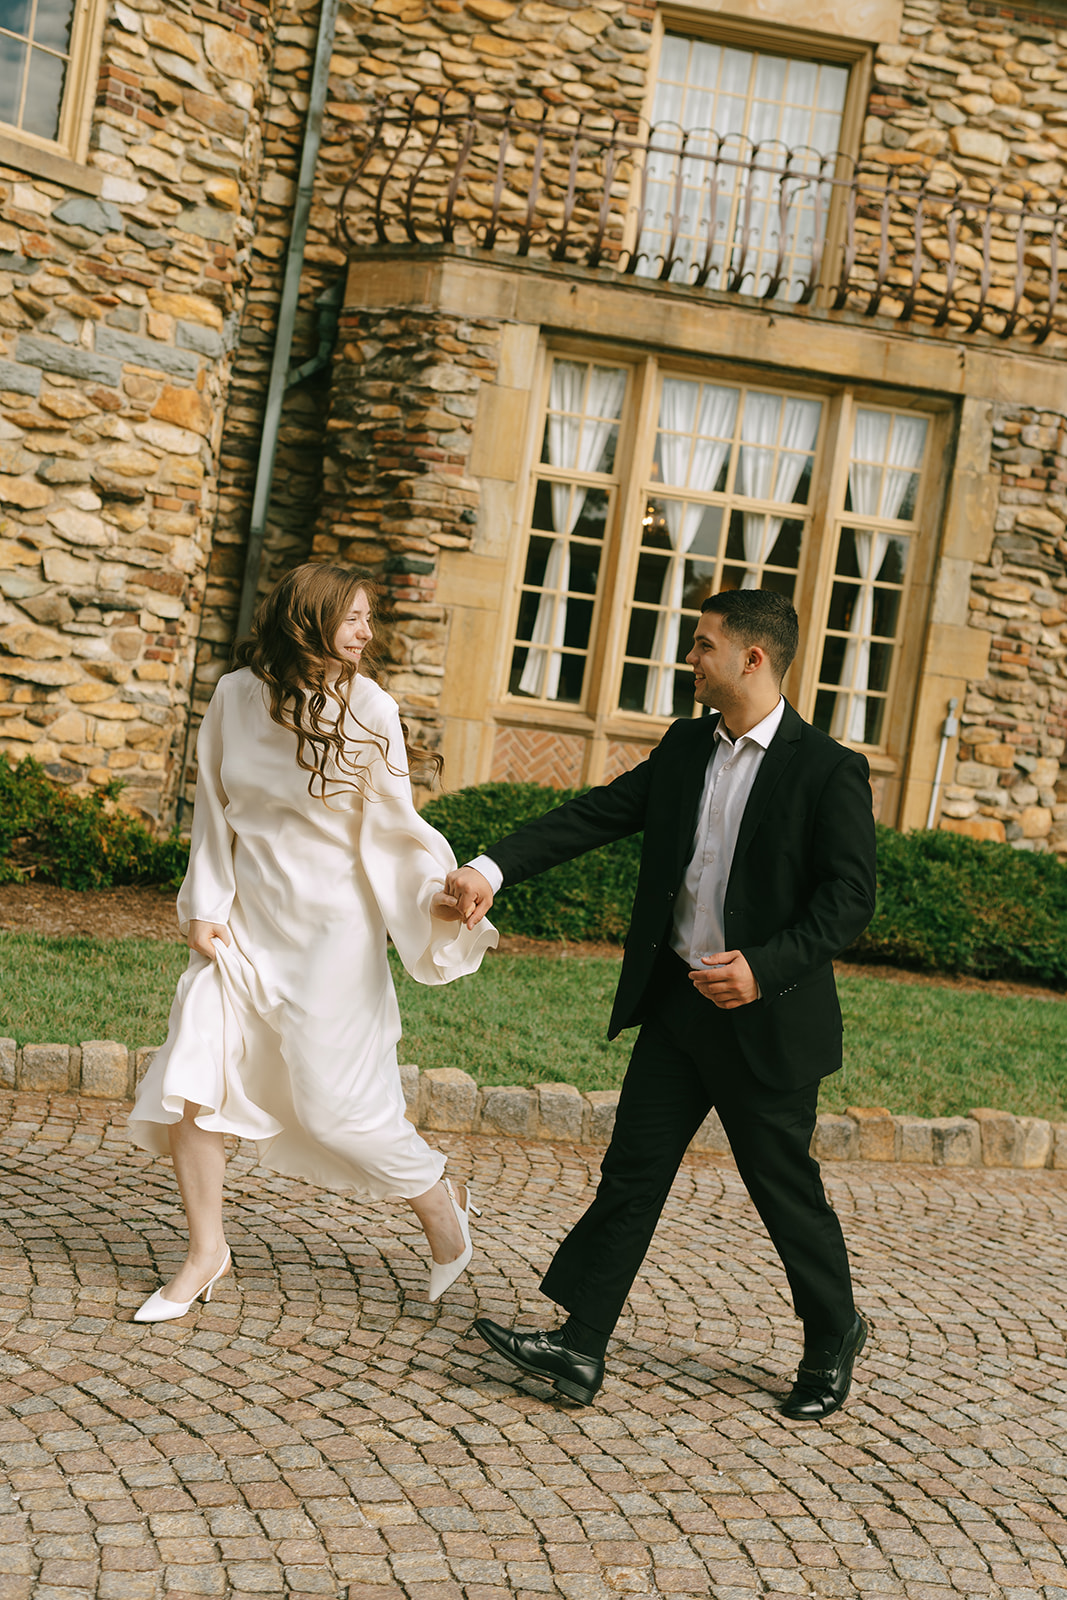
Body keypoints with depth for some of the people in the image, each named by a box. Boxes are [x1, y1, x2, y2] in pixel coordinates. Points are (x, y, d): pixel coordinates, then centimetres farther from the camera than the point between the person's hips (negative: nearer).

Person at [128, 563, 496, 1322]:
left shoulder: (368, 709, -9)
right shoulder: (238, 696, -2)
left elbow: (393, 827, -5)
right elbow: (215, 810, 8)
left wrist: (432, 894, -21)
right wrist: (205, 906, 2)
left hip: (331, 931, -3)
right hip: (244, 924, 4)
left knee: (337, 1101, -1)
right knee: (188, 1086, -1)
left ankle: (441, 1204, 25)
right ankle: (207, 1252, 19)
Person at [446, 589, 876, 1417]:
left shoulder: (829, 771, -11)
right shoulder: (685, 747, 8)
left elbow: (851, 897, -15)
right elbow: (596, 814, 4)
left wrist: (766, 967, -26)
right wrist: (493, 869, -6)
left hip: (765, 1017, -5)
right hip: (677, 1003, 6)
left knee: (786, 1189, 8)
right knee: (632, 1171, 3)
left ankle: (835, 1337, 31)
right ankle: (579, 1347, 7)